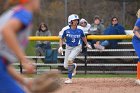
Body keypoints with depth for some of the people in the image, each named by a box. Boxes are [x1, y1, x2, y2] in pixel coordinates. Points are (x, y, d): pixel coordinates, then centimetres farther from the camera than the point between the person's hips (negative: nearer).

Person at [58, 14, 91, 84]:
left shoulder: (80, 30, -12)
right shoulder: (66, 30, -14)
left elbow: (83, 37, 10)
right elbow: (62, 39, 0)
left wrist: (87, 44, 22)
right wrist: (60, 47, -13)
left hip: (77, 47, -2)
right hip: (68, 47, 2)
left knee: (70, 59, -28)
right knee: (66, 66, 3)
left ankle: (70, 79, -21)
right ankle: (74, 66, 42)